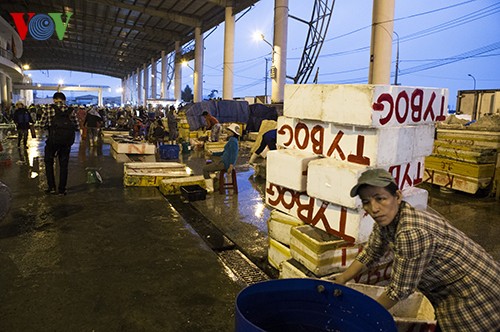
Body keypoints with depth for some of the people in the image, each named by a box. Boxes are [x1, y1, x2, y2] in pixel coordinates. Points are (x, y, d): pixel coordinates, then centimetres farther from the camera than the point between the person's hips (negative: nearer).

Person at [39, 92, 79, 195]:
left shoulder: (50, 108, 1)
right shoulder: (70, 110, 7)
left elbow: (42, 124, 1)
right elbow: (77, 127, 8)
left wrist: (50, 126, 19)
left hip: (54, 138, -2)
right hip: (67, 139, 2)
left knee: (48, 161, 17)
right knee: (64, 164, 11)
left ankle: (51, 187, 12)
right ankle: (62, 189, 14)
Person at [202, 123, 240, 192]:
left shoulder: (233, 140, -16)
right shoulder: (232, 140, 16)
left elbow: (234, 154, -25)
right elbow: (224, 152, 22)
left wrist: (231, 166, -30)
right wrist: (212, 154, 20)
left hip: (225, 163, -11)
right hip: (224, 160, 11)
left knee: (205, 169, -8)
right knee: (208, 165, 27)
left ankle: (210, 188, -2)